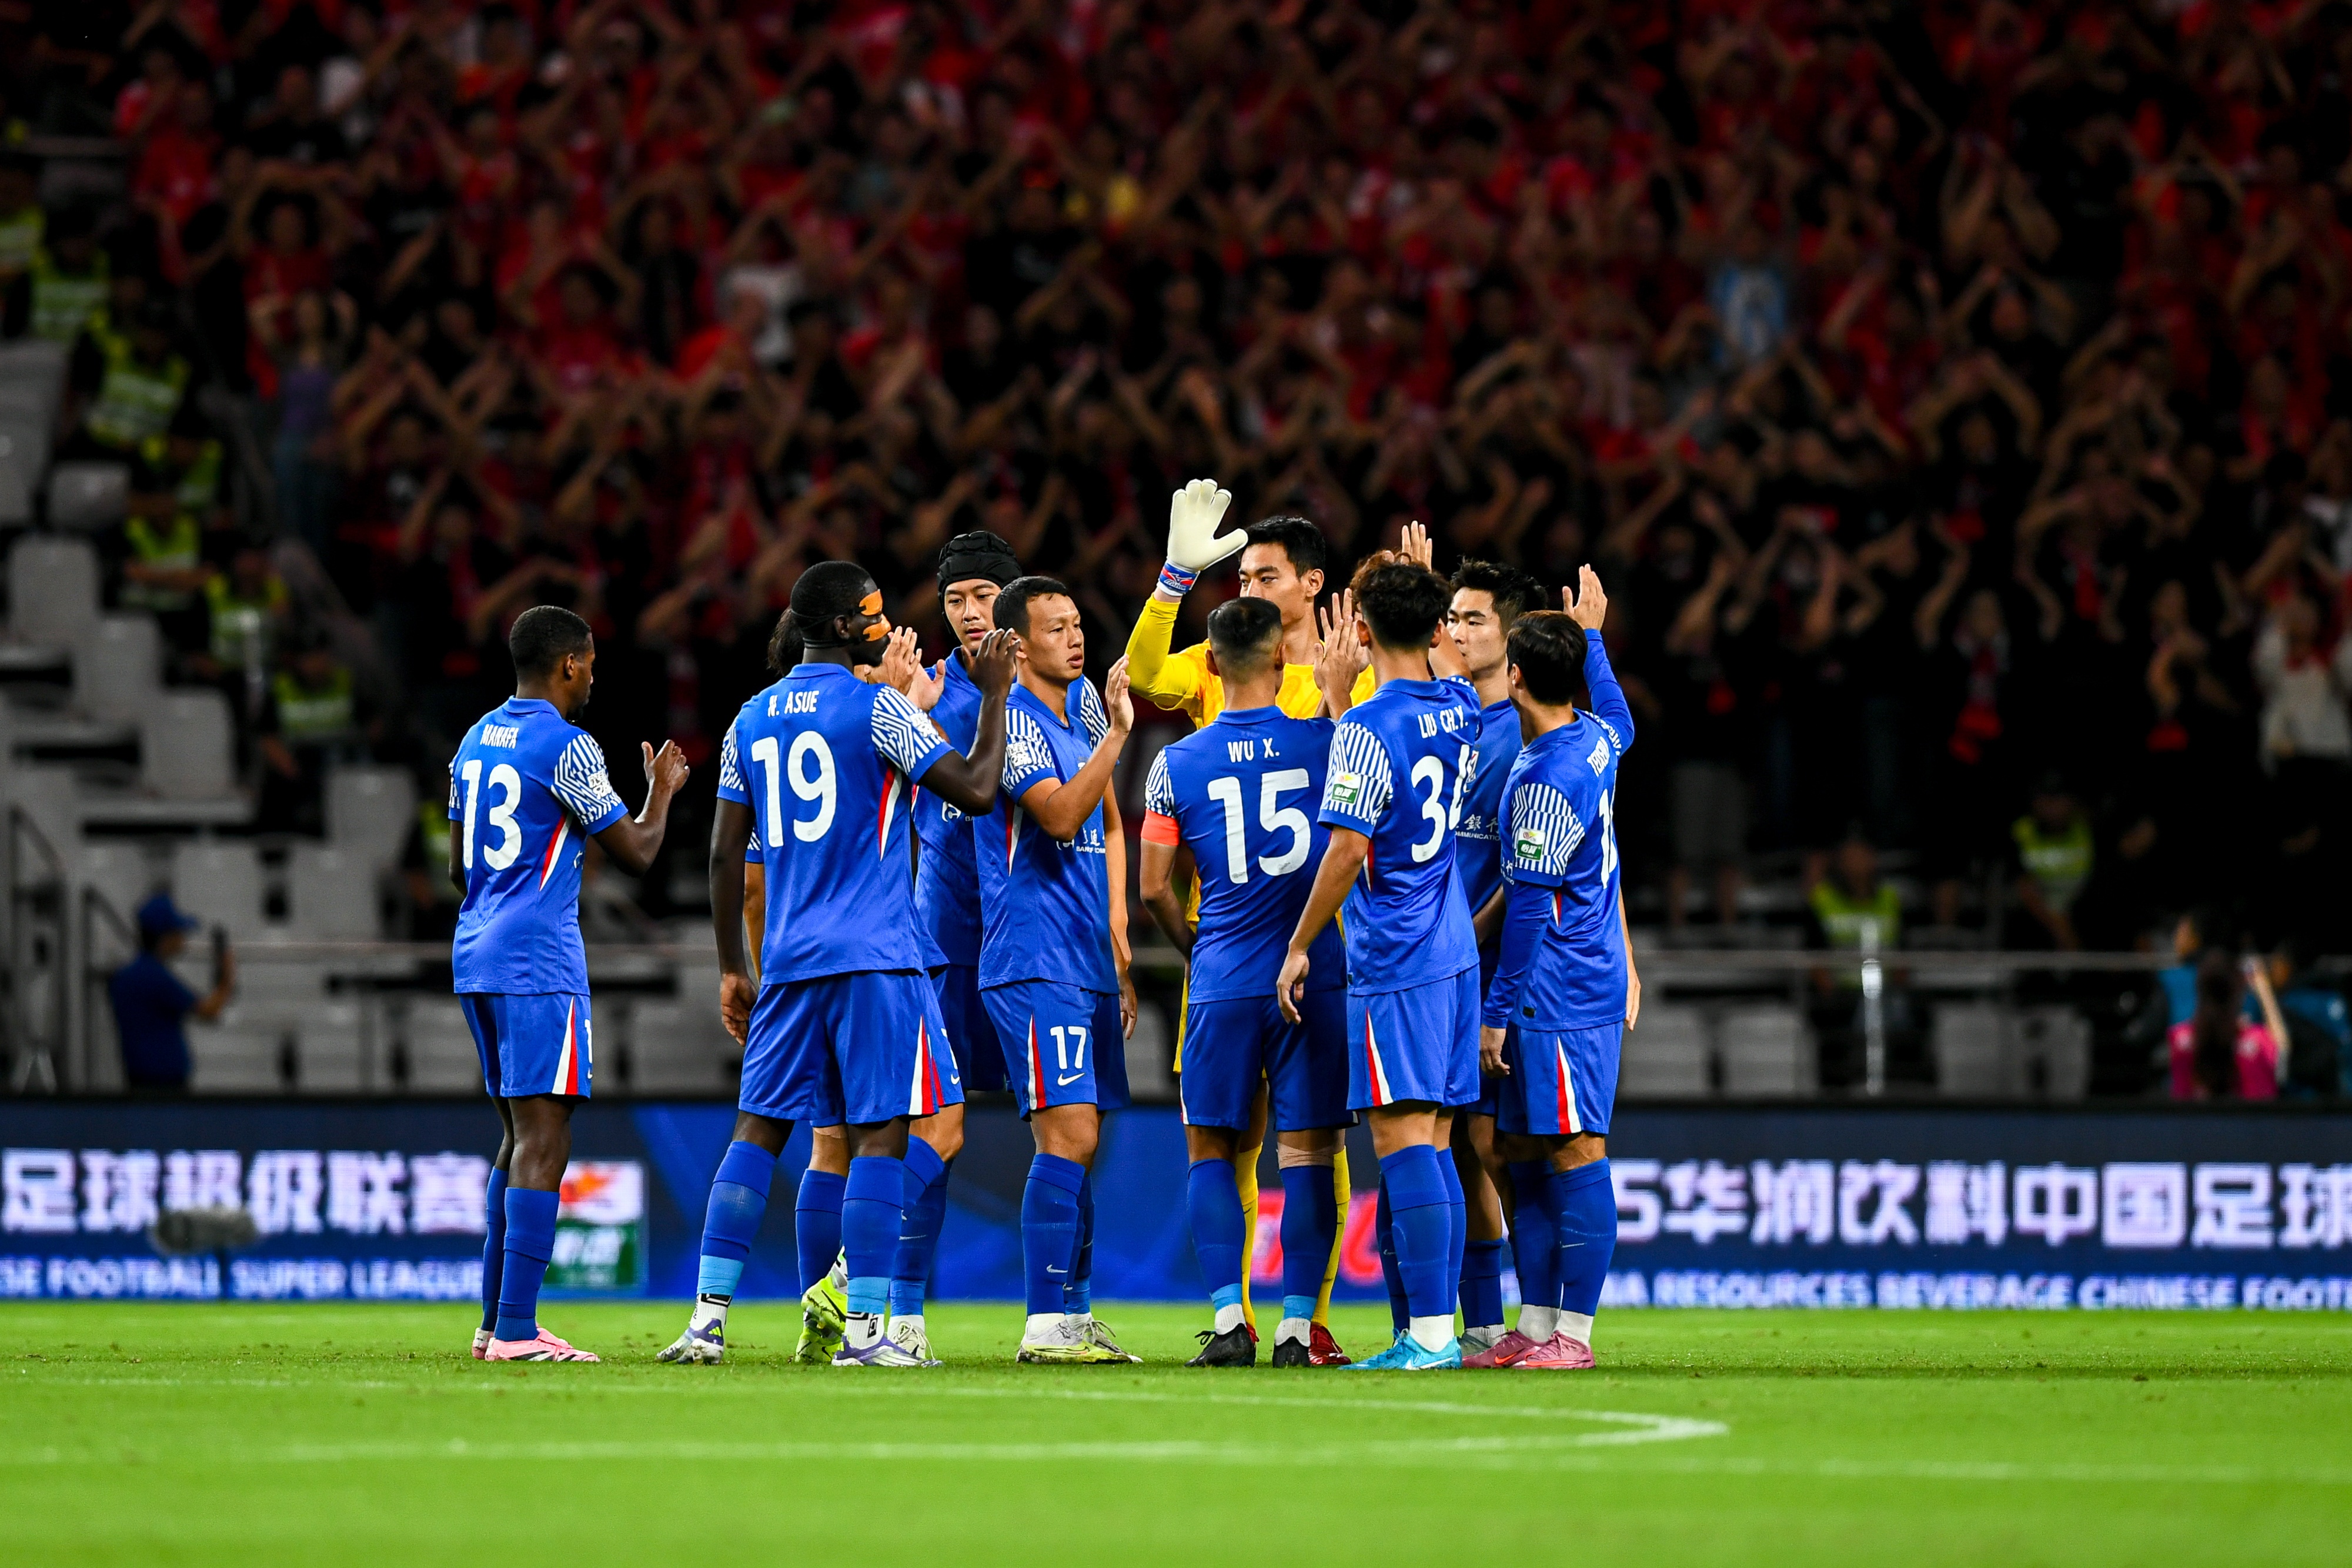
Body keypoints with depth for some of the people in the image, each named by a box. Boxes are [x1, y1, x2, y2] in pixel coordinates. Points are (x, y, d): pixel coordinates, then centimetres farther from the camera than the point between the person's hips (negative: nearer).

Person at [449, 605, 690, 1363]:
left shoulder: (476, 740, 15)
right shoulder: (566, 747, -11)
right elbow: (636, 853, -7)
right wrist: (661, 791, 11)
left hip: (475, 955, 9)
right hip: (538, 962, -9)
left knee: (522, 1135, 16)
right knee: (543, 1142, -9)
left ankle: (496, 1322, 15)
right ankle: (516, 1331, -15)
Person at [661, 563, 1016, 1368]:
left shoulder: (753, 719, 12)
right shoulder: (876, 707, -6)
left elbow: (725, 855, 12)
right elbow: (975, 791, -10)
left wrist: (732, 968, 17)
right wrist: (995, 695, 2)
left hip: (787, 963, 6)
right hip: (875, 955, -6)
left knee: (759, 1129, 9)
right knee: (879, 1135, -3)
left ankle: (709, 1315, 3)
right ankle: (863, 1328, -6)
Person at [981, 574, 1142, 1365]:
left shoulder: (1084, 702, 14)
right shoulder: (1011, 720, -10)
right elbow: (1060, 816, -23)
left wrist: (1119, 941, 20)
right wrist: (1116, 733, -28)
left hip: (1090, 961, 8)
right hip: (1034, 963, -8)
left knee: (1080, 1142, 9)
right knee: (1068, 1135, -15)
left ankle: (1073, 1315, 14)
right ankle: (1045, 1324, -14)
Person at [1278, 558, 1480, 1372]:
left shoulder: (1365, 728, -13)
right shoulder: (1458, 712, 9)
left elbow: (1347, 850, -15)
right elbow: (1449, 663, 35)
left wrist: (1299, 947, -6)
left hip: (1392, 967, -8)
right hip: (1455, 954, 8)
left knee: (1402, 1139, -9)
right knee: (1430, 1145, 10)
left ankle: (1428, 1333, -15)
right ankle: (1437, 1330, 10)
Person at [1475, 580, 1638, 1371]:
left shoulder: (1545, 782, -18)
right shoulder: (1596, 741, 8)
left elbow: (1530, 908, -17)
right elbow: (1619, 720, 36)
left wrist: (1498, 1010, -13)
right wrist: (1591, 636, 46)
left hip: (1558, 997, -9)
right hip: (1596, 976, 9)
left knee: (1576, 1155, -7)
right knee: (1539, 1155, 11)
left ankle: (1574, 1332, -6)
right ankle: (1537, 1326, 13)